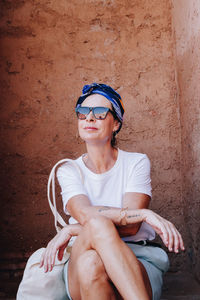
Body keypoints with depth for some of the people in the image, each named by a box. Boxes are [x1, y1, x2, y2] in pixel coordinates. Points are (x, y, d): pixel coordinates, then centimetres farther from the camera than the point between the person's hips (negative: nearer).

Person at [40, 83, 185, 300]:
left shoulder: (137, 163, 3)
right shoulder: (68, 171, 7)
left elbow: (131, 226, -10)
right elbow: (85, 214, -14)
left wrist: (72, 230, -17)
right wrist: (145, 214, -24)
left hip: (138, 268, -1)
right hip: (81, 266, 1)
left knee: (92, 262, -36)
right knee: (90, 262, -37)